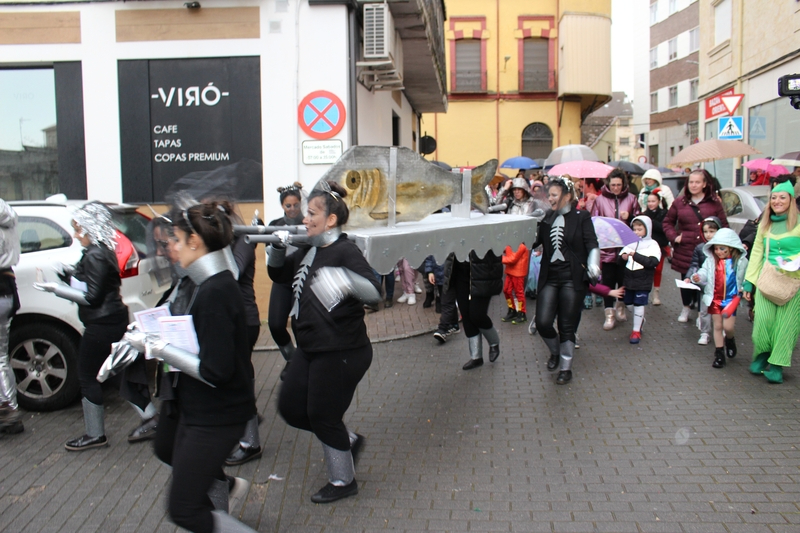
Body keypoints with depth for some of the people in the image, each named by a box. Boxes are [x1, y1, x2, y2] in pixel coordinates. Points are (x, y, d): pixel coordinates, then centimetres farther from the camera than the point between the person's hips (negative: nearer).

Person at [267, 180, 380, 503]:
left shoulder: (346, 252, -18)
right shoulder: (309, 252, 7)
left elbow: (374, 293, -29)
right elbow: (277, 274, 20)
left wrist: (346, 281, -47)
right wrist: (277, 248, 1)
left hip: (342, 353, -9)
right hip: (310, 351, 9)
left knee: (322, 415, 3)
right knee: (290, 408, 15)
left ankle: (343, 482, 27)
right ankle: (348, 441, 35)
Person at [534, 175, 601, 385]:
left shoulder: (581, 218, -3)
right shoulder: (547, 218, 9)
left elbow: (592, 245, -8)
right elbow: (533, 241, 11)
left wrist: (593, 265, -22)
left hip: (572, 279, -4)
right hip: (549, 278, 4)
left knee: (567, 326, 3)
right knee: (543, 322, -4)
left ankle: (566, 368, 20)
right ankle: (555, 351, 27)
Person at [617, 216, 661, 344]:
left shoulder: (652, 245, -5)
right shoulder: (629, 243, 8)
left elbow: (654, 262, -19)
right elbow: (619, 262, 7)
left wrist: (636, 255, -26)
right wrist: (623, 257, -17)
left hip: (643, 281, -5)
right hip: (629, 279, 5)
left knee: (639, 304, -2)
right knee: (628, 303, 13)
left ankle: (636, 331, 9)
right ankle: (641, 320, 40)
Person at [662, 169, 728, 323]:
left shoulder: (714, 202, 4)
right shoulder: (680, 202, 6)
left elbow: (723, 225, 9)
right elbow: (667, 222, 15)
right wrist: (674, 236, 0)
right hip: (685, 250, 1)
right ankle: (686, 307, 31)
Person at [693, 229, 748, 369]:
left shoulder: (740, 261, -7)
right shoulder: (711, 260, -2)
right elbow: (704, 272, -7)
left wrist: (744, 289, -17)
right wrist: (698, 278, -27)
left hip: (731, 298, -2)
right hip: (715, 298, 2)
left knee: (728, 326, -7)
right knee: (717, 326, 9)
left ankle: (730, 340, 28)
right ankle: (719, 354, 19)